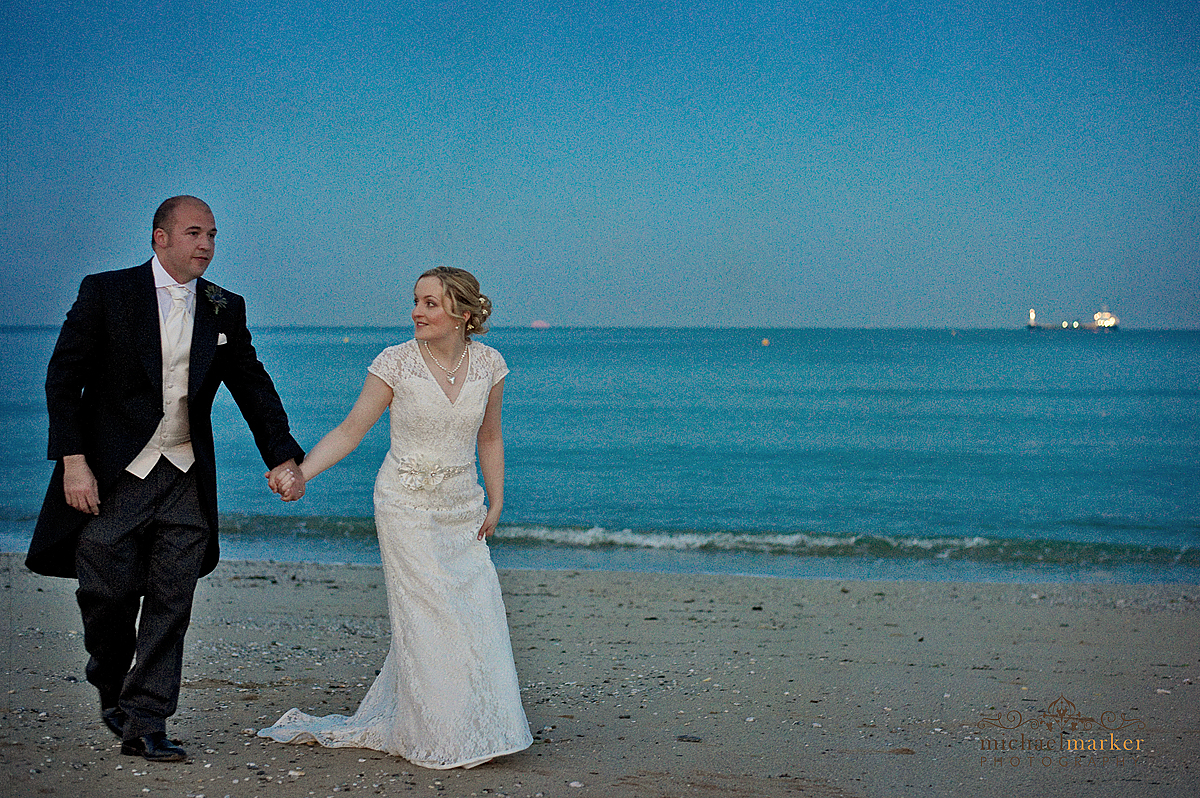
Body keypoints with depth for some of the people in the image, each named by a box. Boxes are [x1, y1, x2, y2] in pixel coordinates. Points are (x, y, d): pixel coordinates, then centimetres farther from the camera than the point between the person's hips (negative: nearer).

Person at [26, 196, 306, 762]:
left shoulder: (225, 310, 7)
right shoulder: (105, 293, -3)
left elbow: (252, 386, 9)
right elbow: (63, 378, -4)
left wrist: (284, 457, -4)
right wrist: (73, 461, -13)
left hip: (186, 481, 3)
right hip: (113, 476, -3)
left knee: (170, 605, 0)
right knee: (108, 593, -1)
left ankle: (144, 725, 8)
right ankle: (111, 687, 28)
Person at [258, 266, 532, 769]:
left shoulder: (488, 364, -1)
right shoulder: (395, 363, -10)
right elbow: (350, 431, -8)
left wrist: (496, 503, 6)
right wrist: (299, 472, -20)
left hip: (463, 508, 4)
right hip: (407, 504, -4)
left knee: (475, 614, 1)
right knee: (426, 618, -5)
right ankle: (440, 738, 9)